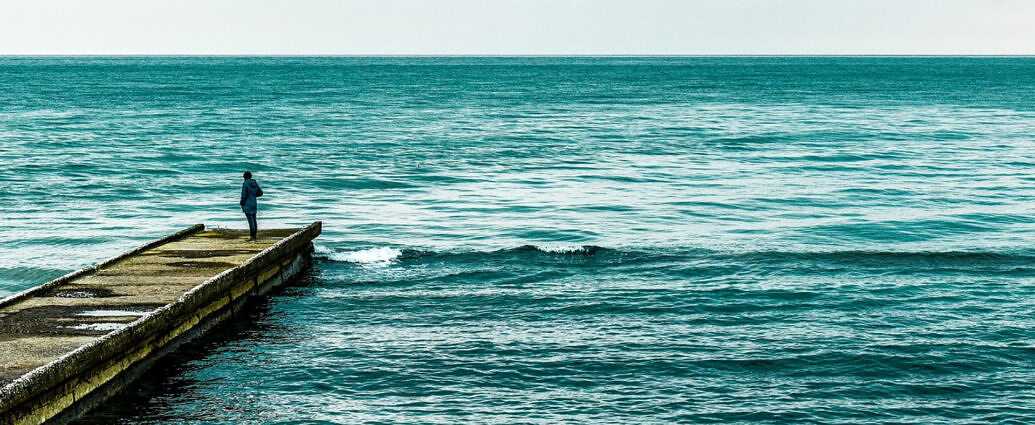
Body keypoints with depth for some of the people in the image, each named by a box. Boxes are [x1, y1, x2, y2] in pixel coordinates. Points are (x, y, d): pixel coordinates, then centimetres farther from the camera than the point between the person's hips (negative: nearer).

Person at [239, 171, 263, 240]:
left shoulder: (245, 184, -14)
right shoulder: (255, 183, 7)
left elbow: (244, 195, -17)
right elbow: (260, 193, 12)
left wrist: (241, 203, -1)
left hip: (247, 205, -7)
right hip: (254, 204, 7)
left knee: (251, 221, -9)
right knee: (254, 220, 11)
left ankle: (252, 237, -11)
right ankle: (254, 236, 16)